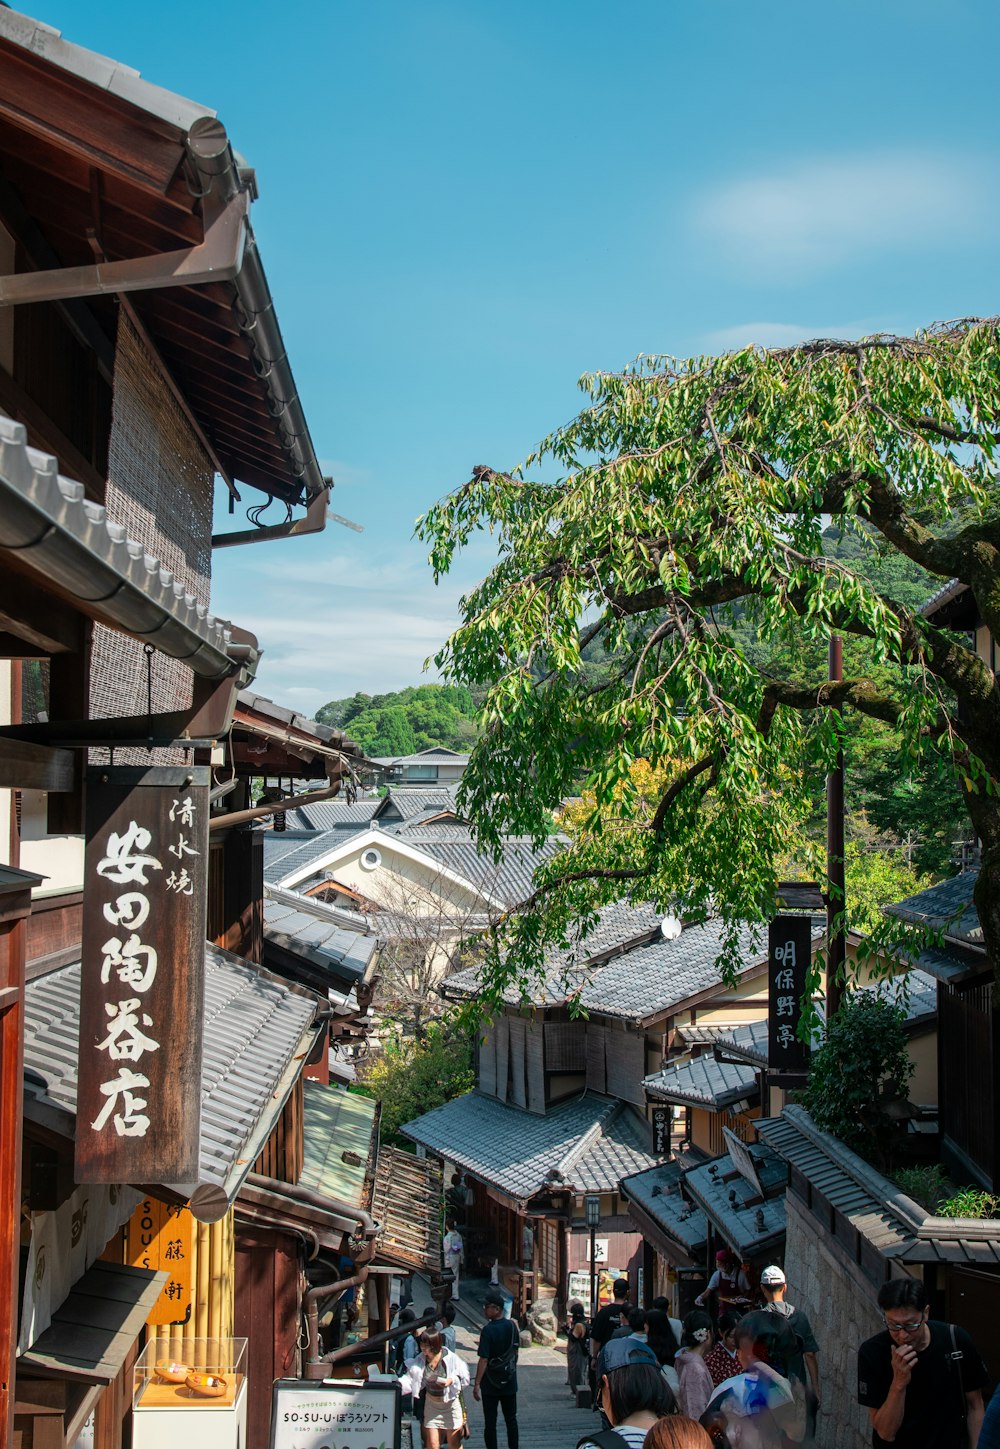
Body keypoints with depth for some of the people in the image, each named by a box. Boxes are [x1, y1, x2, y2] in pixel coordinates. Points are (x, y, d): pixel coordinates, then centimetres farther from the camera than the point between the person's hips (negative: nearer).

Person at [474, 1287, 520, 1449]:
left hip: (491, 1383, -5)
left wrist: (477, 1384, -16)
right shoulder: (512, 1325, -1)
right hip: (509, 1381, 5)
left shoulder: (488, 1330, -18)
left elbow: (483, 1360, -20)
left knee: (490, 1422, 4)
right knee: (511, 1419, 15)